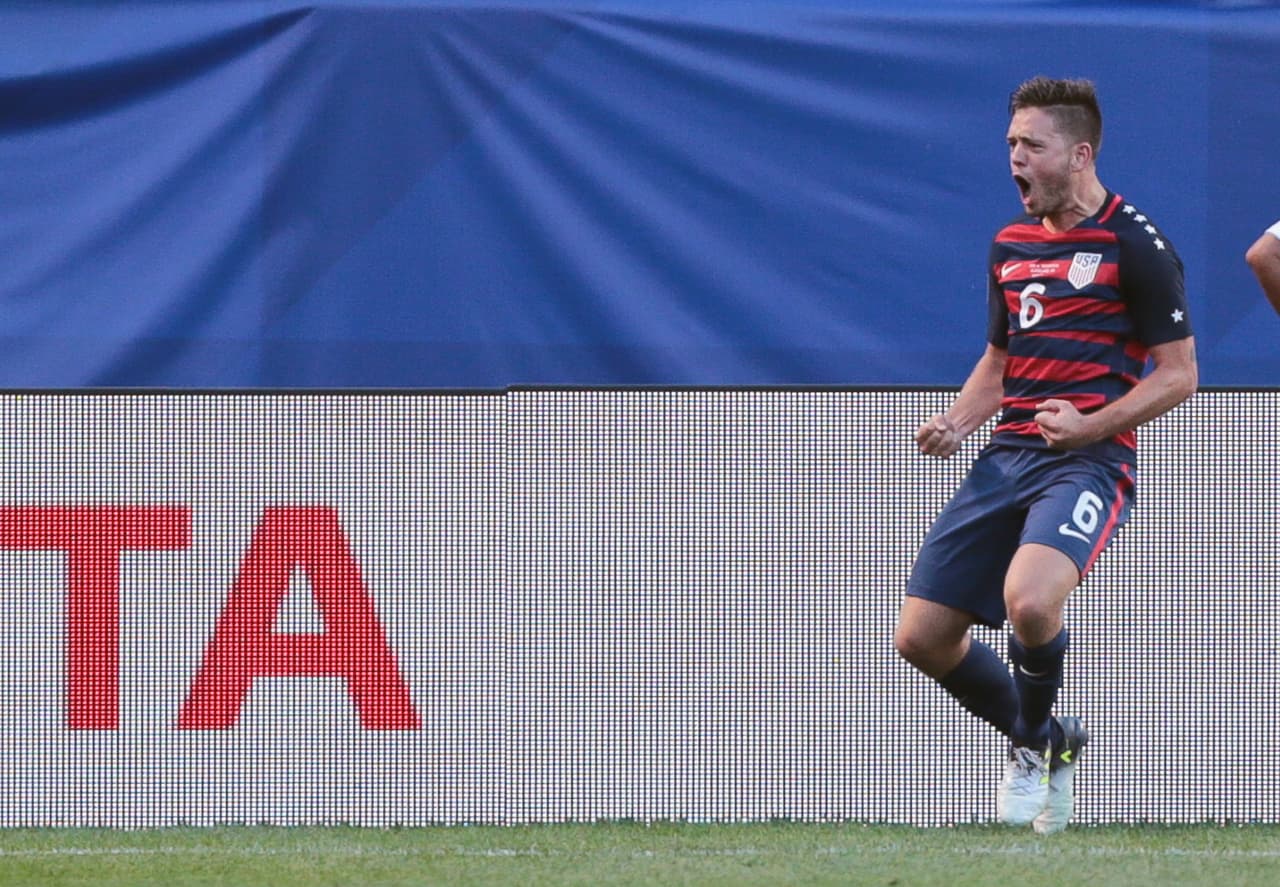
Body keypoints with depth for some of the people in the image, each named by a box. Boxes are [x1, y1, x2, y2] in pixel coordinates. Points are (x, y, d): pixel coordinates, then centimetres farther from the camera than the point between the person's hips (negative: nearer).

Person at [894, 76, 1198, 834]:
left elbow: (1178, 375, -5)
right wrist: (957, 424, 7)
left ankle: (1035, 742, -3)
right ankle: (1043, 742, 24)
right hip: (1008, 455, 7)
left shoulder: (1135, 244, -5)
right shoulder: (1011, 244, 16)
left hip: (1089, 460, -7)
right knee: (923, 636, 0)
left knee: (1029, 601, -34)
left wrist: (1091, 427, -18)